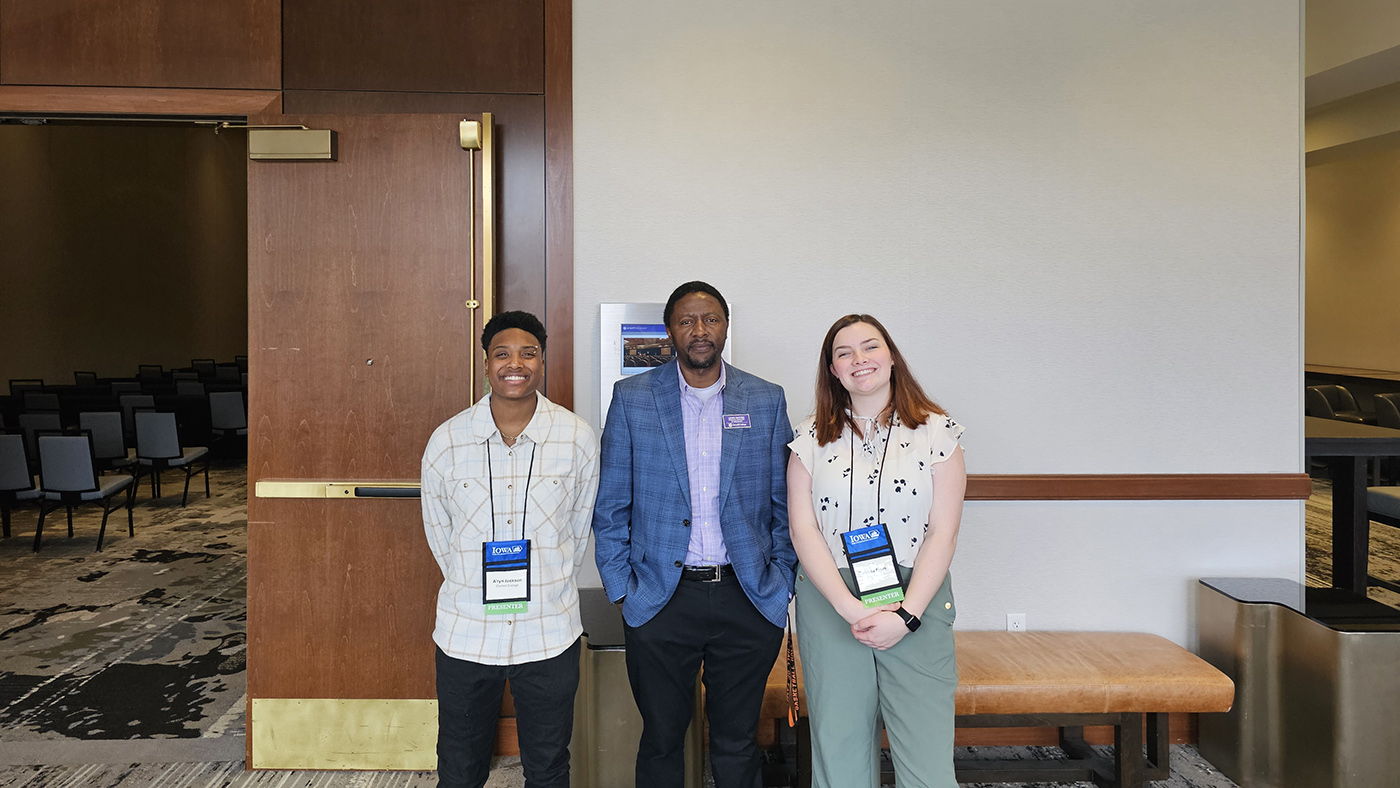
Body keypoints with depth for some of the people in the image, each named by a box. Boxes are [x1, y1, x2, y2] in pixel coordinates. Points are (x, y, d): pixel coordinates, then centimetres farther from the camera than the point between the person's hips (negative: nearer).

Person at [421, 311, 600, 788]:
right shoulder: (446, 441, -5)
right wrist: (476, 589, 10)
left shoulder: (578, 438, -6)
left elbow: (578, 529, 6)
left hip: (549, 636, 0)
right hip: (464, 635, 1)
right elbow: (438, 535, 7)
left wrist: (546, 589, 9)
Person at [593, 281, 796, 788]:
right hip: (660, 600, -1)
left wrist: (782, 584, 0)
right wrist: (621, 589, -3)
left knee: (737, 746, 13)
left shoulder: (767, 401, 4)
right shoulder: (632, 399, 0)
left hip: (749, 601, 1)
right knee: (661, 741, 12)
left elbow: (784, 503, 7)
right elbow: (610, 507, 2)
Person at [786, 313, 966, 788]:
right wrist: (851, 609, -12)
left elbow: (943, 533, -2)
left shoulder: (936, 431, 3)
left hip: (915, 602, -1)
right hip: (829, 605, 1)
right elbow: (804, 530, -1)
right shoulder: (813, 438, 6)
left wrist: (906, 615, -12)